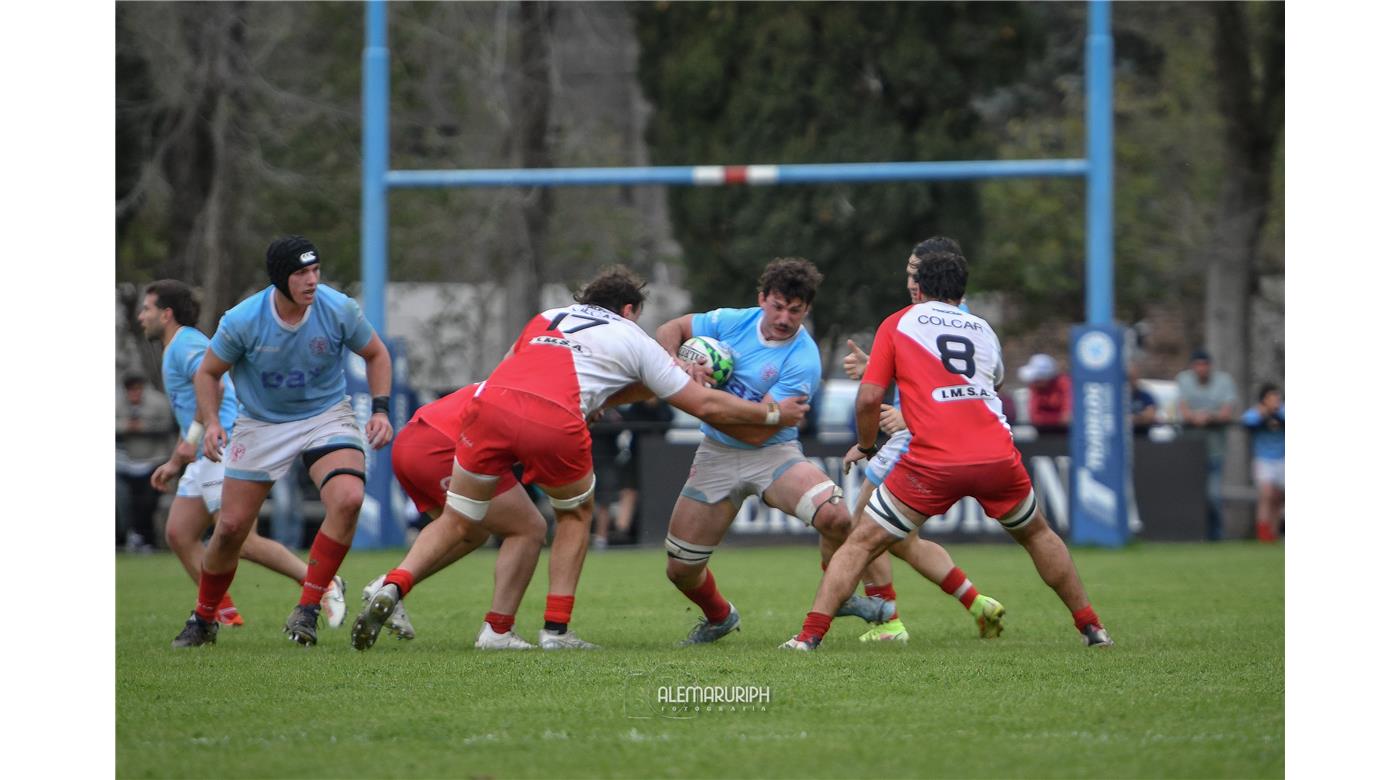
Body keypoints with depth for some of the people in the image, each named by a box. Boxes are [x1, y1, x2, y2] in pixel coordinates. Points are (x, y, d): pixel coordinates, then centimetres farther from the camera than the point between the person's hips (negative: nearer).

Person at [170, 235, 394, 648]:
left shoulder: (339, 310, -17)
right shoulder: (242, 321, -19)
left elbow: (376, 354, 2)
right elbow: (208, 372, -3)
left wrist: (380, 409, -9)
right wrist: (211, 422, -18)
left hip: (327, 416, 0)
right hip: (261, 424, 0)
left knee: (348, 498, -27)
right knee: (231, 527, -1)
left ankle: (307, 609, -16)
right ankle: (203, 620, 24)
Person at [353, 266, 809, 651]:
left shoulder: (547, 318, 35)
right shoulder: (633, 339, 26)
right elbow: (706, 406, 28)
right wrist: (772, 415, 42)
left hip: (490, 405, 3)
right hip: (554, 423, -3)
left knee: (457, 520, 15)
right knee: (576, 513, 25)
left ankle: (391, 589, -9)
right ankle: (556, 629, 18)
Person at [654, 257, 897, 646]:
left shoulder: (803, 361, -19)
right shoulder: (732, 322, -5)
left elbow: (757, 430, -23)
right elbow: (670, 329, 6)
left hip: (771, 454, -3)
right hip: (716, 454, 3)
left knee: (834, 515, -31)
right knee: (680, 569, 1)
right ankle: (719, 617, 37)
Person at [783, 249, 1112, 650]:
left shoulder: (898, 324, 11)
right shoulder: (983, 329, 21)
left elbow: (869, 398, 4)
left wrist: (865, 447, 21)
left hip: (934, 462, -3)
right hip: (997, 456, 3)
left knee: (861, 543, 5)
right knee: (1037, 534, 28)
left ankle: (810, 635, -7)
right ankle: (1091, 627, 30)